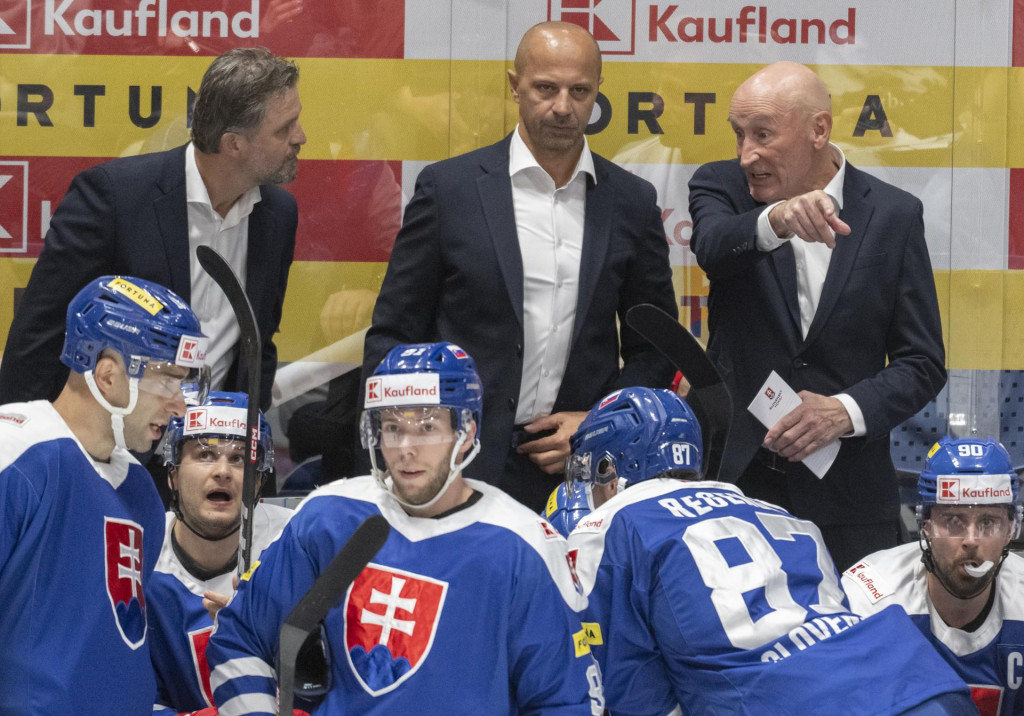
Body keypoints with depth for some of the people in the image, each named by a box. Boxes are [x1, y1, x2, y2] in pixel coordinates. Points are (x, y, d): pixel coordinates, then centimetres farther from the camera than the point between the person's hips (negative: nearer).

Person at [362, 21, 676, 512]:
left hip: (582, 470, 2)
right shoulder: (449, 188, 1)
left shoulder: (632, 202, 7)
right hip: (463, 467, -2)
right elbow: (392, 337, 2)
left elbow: (653, 348, 14)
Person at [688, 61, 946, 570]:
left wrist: (845, 411, -14)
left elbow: (923, 363, 2)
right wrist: (775, 220, -43)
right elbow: (711, 246, -23)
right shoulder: (720, 186, 1)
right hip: (732, 476, 0)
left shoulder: (894, 215, 1)